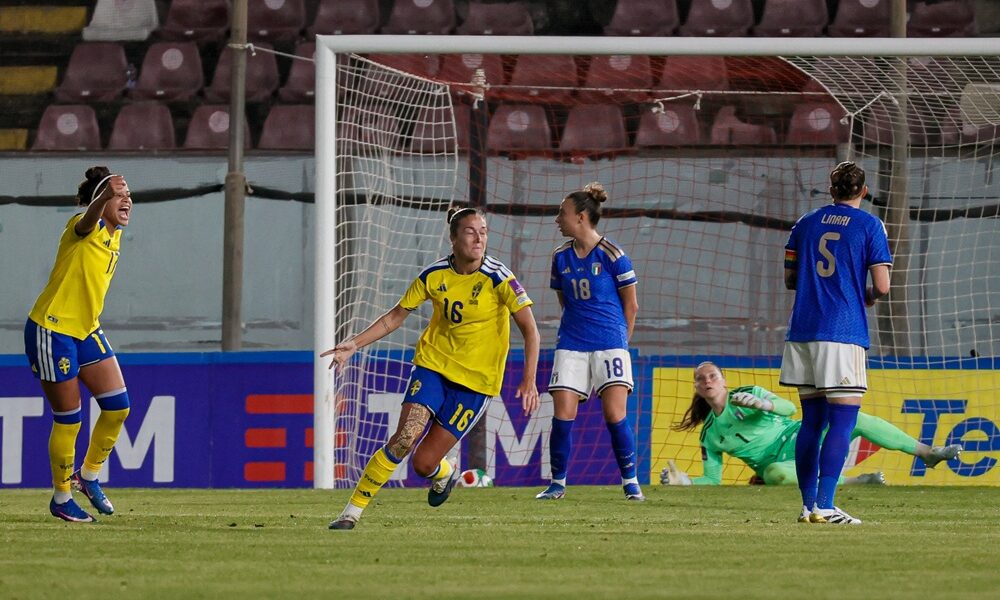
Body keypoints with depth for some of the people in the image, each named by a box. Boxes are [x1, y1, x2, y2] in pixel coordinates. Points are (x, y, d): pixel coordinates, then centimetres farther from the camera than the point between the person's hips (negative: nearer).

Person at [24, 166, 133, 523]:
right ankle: (61, 499, 13)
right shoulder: (86, 229, -18)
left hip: (86, 331, 8)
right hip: (52, 330, -8)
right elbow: (89, 217, -44)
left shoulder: (114, 236, 8)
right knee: (68, 418, -2)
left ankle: (88, 477, 23)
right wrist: (104, 196, -65)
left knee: (117, 406, 2)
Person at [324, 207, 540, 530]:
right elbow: (396, 316, 8)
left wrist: (529, 380, -24)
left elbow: (530, 330, -14)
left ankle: (445, 473, 34)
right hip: (433, 362, 2)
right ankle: (352, 511, -11)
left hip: (476, 379, -2)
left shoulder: (498, 279, -15)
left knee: (424, 463, -6)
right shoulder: (434, 276, -4)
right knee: (404, 438, -21)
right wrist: (354, 344, -1)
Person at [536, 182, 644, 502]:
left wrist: (618, 341, 6)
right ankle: (558, 483, 8)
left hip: (610, 345, -4)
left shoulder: (612, 255, -7)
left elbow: (631, 305, 1)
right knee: (562, 414, -5)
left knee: (615, 415, -11)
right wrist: (576, 329, 14)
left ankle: (631, 483, 2)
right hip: (571, 344, 4)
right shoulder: (561, 257, 7)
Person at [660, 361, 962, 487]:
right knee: (775, 474, -40)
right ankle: (853, 481, -28)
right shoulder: (709, 435, 7)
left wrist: (761, 404, -30)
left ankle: (929, 453, -6)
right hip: (779, 463, -1)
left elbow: (788, 408, -9)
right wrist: (684, 481, -13)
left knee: (856, 419, -16)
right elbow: (712, 480, 6)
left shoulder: (747, 394, 4)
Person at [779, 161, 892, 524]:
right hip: (844, 332, -5)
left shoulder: (806, 224, 12)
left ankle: (808, 504, 10)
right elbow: (882, 286, -5)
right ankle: (824, 506, -14)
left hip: (803, 331, 5)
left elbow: (789, 279, 17)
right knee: (842, 422, -5)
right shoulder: (869, 226, -1)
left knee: (812, 421, 11)